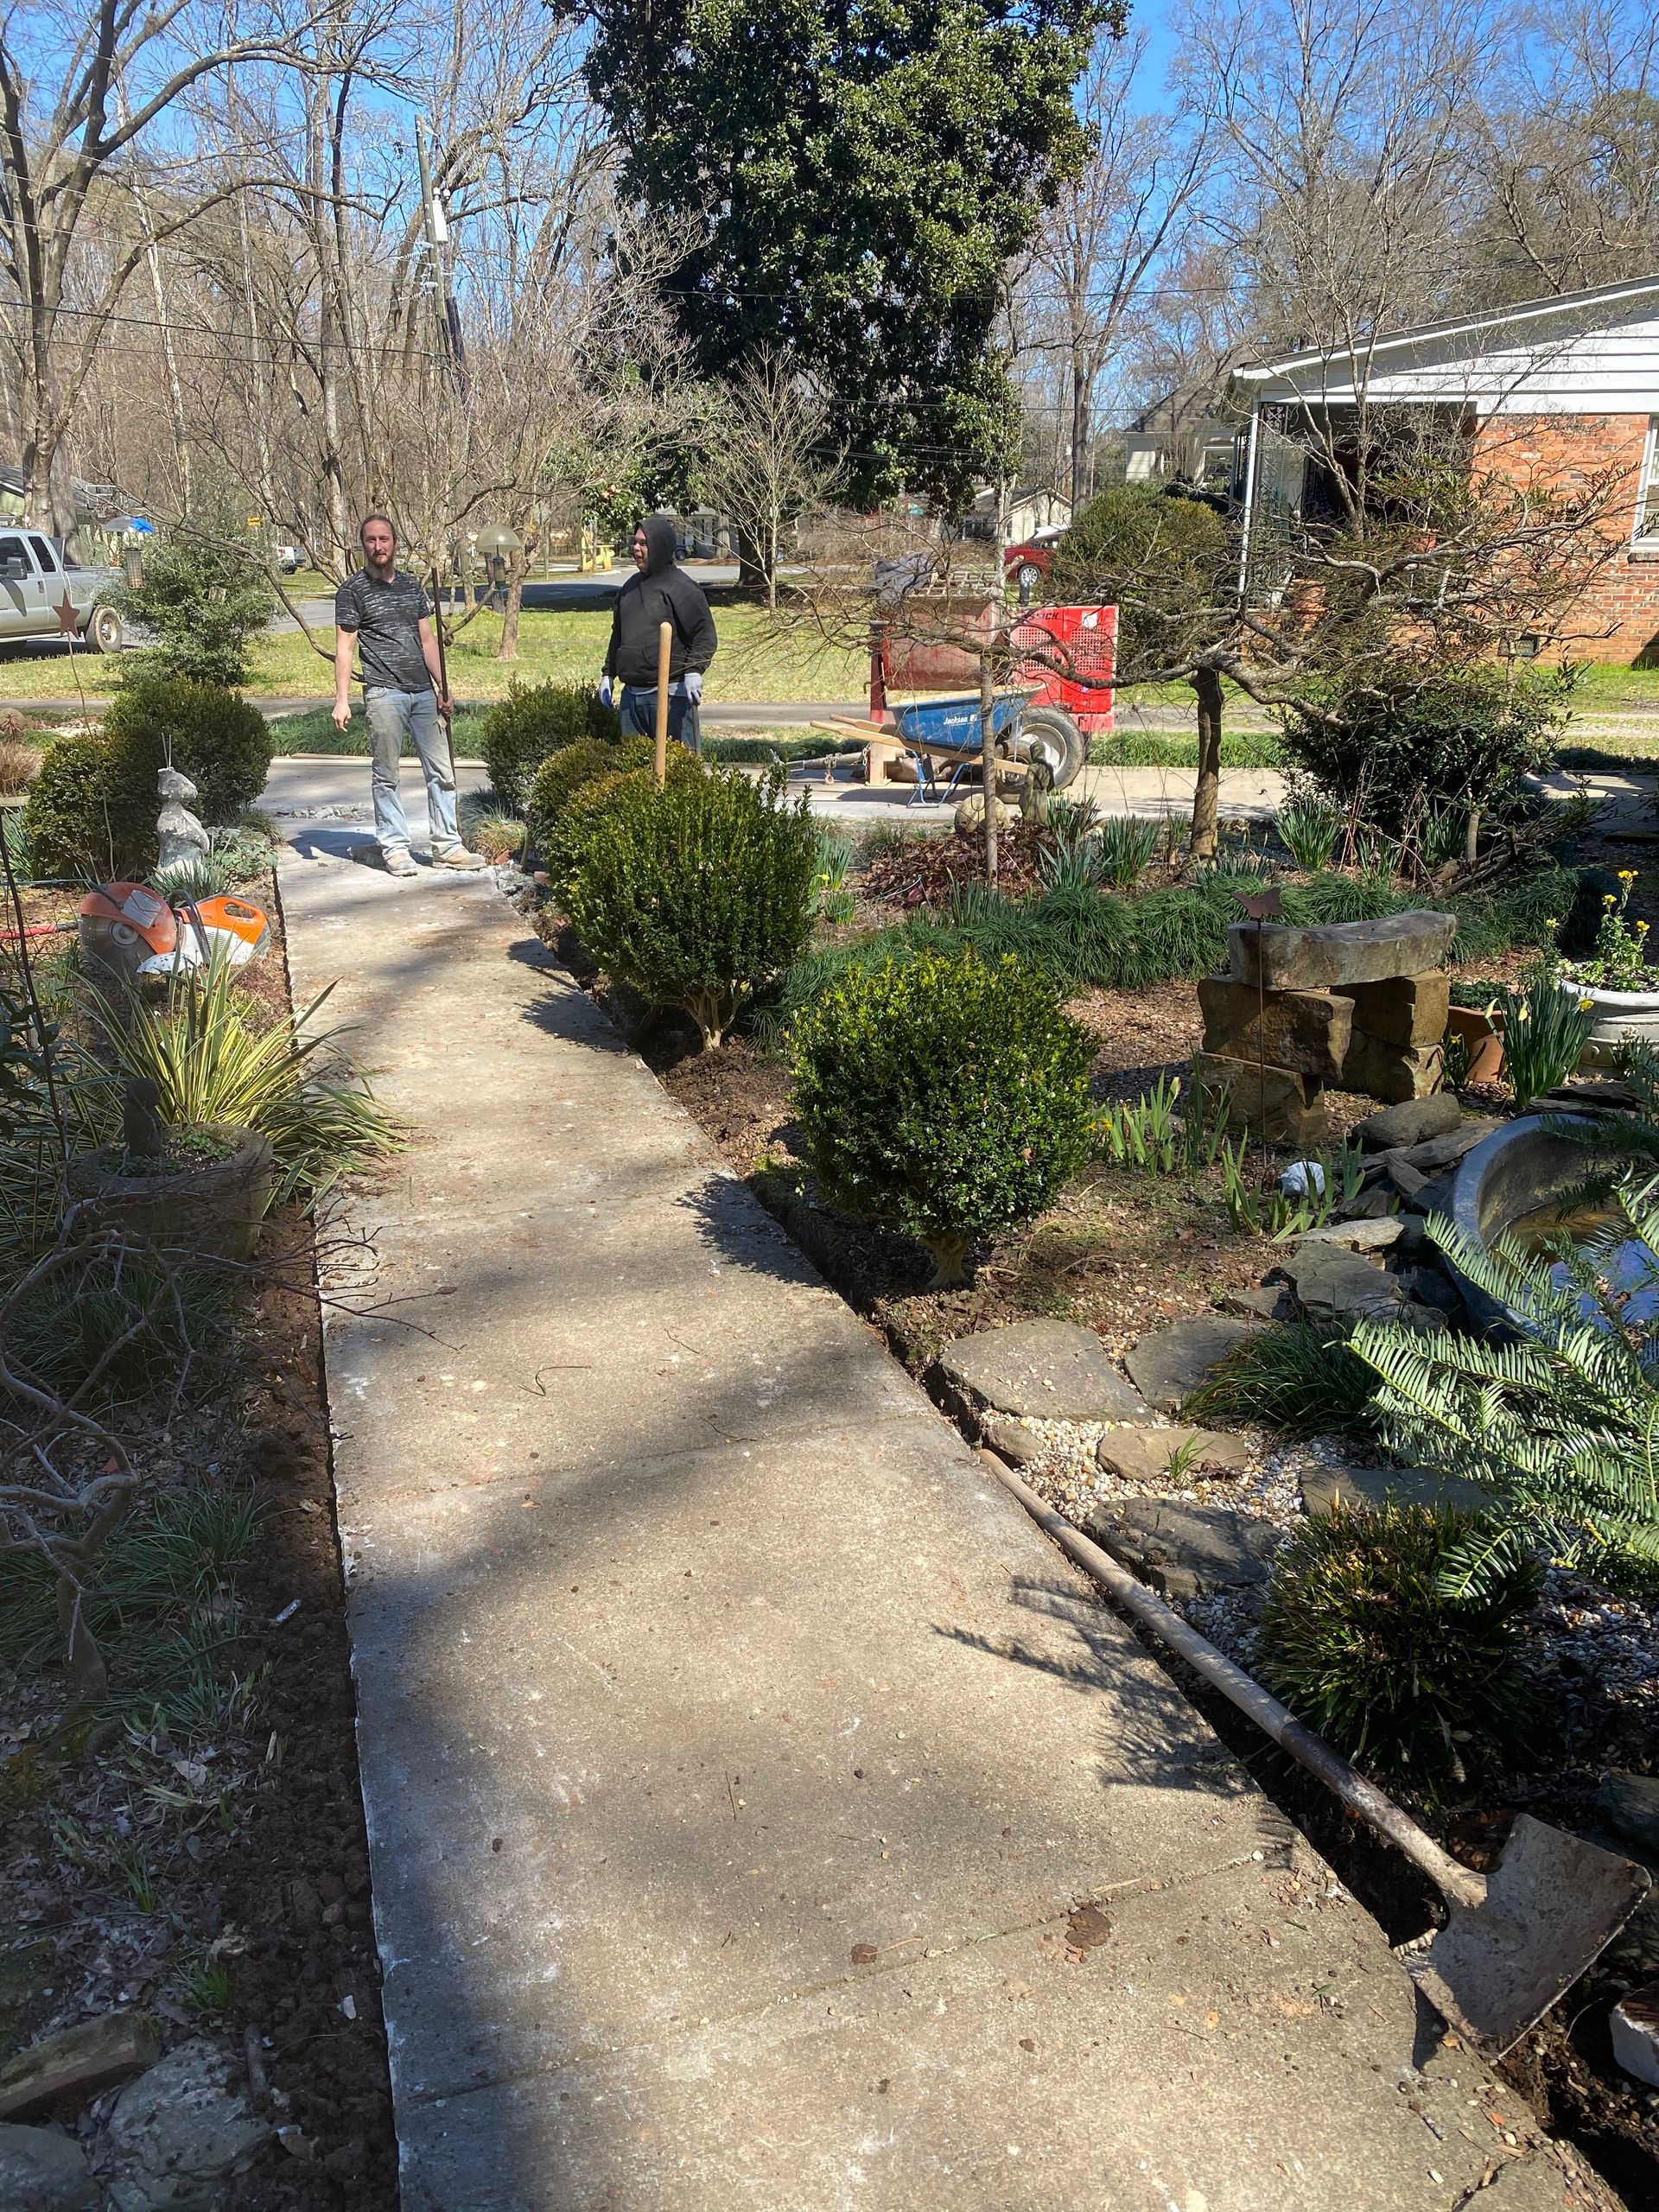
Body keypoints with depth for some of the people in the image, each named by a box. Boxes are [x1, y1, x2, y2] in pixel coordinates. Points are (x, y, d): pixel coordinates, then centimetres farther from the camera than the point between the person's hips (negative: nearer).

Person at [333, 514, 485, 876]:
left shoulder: (412, 585, 15)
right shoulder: (352, 590, 1)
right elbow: (344, 646, -2)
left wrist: (441, 686, 13)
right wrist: (341, 700, -10)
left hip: (423, 692, 5)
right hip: (384, 693, -5)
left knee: (442, 771, 3)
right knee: (386, 776, 0)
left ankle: (447, 846, 9)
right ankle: (395, 848, 8)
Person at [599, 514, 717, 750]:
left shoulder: (681, 587, -7)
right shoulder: (631, 587, 17)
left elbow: (705, 634, -11)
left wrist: (694, 670, -24)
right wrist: (608, 674, 23)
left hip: (671, 694, -8)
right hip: (631, 693, 8)